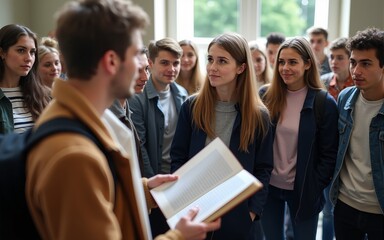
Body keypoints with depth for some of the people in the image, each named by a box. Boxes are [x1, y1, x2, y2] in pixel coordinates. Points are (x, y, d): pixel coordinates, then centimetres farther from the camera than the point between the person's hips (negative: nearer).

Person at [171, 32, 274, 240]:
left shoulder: (258, 115, -5)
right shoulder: (191, 106, -3)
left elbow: (263, 169, -1)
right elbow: (178, 158, 0)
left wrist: (253, 211, -8)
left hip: (237, 214, 0)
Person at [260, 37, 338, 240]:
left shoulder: (324, 103, -10)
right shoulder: (267, 97, -1)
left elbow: (329, 154, -7)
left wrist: (314, 189, -9)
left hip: (303, 190, -3)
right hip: (268, 186, 3)